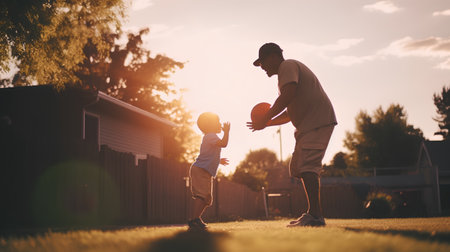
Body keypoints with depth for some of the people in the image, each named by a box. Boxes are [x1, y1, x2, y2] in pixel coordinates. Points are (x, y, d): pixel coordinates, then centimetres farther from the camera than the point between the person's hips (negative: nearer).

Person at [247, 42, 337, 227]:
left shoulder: (287, 66, -3)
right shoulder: (288, 69, 28)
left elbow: (288, 95, -23)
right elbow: (290, 113, 30)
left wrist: (265, 119, -15)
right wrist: (267, 123, 19)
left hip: (318, 121, -11)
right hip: (308, 125, 11)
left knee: (307, 166, -20)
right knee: (297, 168, 12)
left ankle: (316, 216, -26)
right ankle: (313, 213, 13)